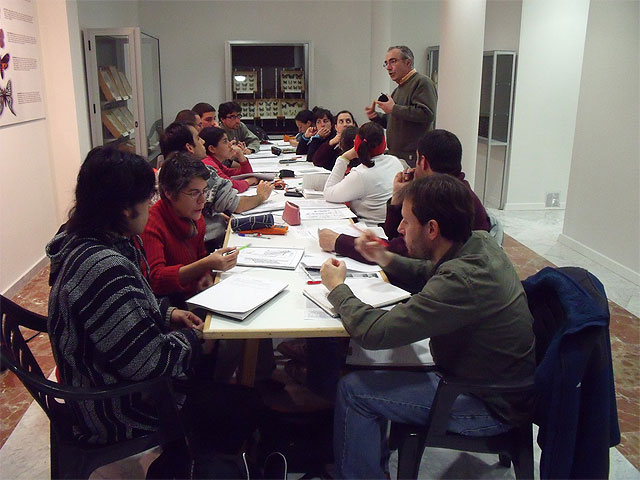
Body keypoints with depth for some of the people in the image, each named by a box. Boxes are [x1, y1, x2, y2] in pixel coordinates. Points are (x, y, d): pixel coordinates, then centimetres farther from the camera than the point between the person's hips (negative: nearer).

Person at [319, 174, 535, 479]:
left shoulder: (460, 281, -35)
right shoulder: (480, 243, -7)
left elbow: (374, 332, -31)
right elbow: (429, 276, 15)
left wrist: (337, 288, -14)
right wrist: (386, 259, 0)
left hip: (491, 408, -9)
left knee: (354, 388, -9)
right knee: (372, 364, 16)